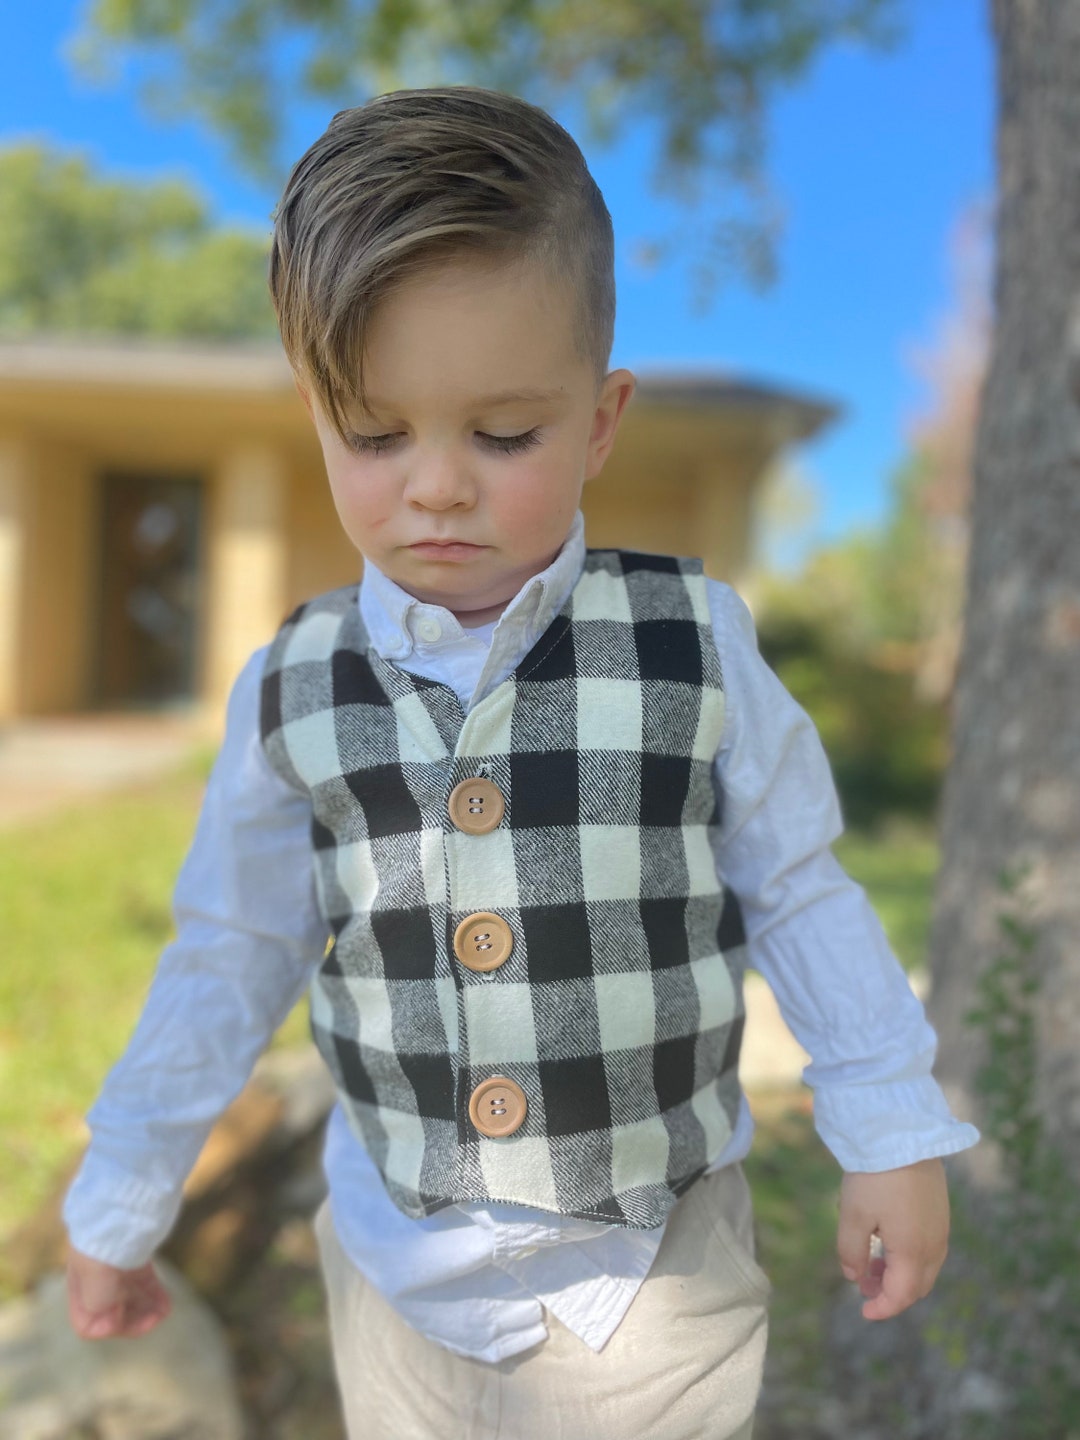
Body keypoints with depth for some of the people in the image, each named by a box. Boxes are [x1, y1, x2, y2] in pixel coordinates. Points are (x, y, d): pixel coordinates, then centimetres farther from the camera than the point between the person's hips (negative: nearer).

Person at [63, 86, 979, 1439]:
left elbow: (795, 893, -4)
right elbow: (233, 952, 0)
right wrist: (117, 1207, 8)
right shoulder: (293, 693, -11)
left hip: (658, 1260, -1)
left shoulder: (694, 645, -15)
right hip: (400, 1266, 2)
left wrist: (895, 1141, -1)